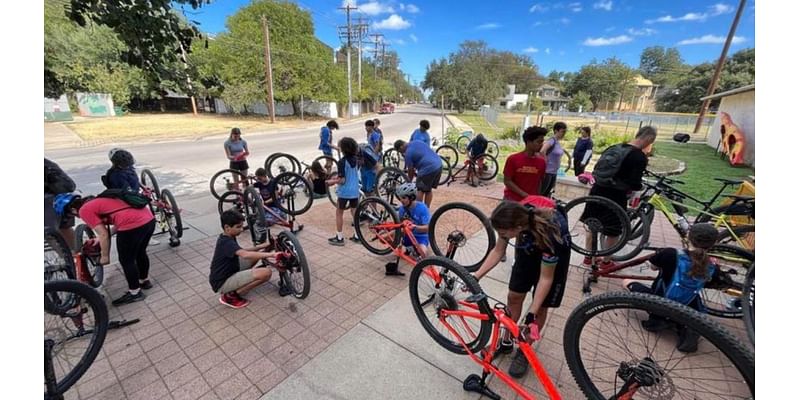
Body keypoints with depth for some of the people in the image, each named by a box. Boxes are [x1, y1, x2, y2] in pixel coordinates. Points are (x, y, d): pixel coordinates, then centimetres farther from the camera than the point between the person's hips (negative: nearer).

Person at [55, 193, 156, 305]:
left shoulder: (85, 210, 4)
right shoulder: (98, 200, 27)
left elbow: (104, 235, 0)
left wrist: (104, 256, 13)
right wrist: (101, 238, 35)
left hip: (132, 225, -8)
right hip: (149, 218, 8)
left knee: (126, 261, 13)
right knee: (140, 253, 29)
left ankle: (135, 293, 27)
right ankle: (145, 281, 47)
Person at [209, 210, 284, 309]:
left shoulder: (226, 238, 4)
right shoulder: (226, 243, -27)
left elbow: (241, 252, 14)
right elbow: (245, 255, -45)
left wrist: (261, 246, -1)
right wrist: (271, 254, -47)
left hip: (227, 273, 10)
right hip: (222, 283, -10)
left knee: (256, 253, 11)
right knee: (266, 273, -24)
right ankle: (231, 295, -8)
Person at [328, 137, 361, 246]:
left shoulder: (342, 162, -19)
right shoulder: (355, 160, 3)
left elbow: (342, 180, -19)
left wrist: (332, 181, -3)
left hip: (344, 192, -6)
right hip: (355, 191, 6)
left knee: (339, 213, 9)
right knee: (354, 212, 15)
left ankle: (339, 238, 15)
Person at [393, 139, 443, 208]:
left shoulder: (408, 153, -7)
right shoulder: (417, 141, 15)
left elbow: (410, 170, 0)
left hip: (428, 168, -9)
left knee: (420, 190, 3)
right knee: (428, 190, 17)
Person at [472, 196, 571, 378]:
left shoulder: (549, 233, -43)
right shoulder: (512, 219, -31)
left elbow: (546, 278, -30)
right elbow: (498, 251, -15)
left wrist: (531, 315, -29)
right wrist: (475, 276, -22)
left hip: (555, 252, -4)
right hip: (528, 248, 4)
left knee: (540, 307, 2)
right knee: (514, 296, 7)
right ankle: (507, 342, 27)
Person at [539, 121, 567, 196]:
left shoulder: (558, 142, 12)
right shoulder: (552, 140, -15)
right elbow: (542, 151, -32)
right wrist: (545, 163, -21)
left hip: (554, 172, 9)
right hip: (547, 172, -9)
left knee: (546, 194, 15)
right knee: (540, 193, -2)